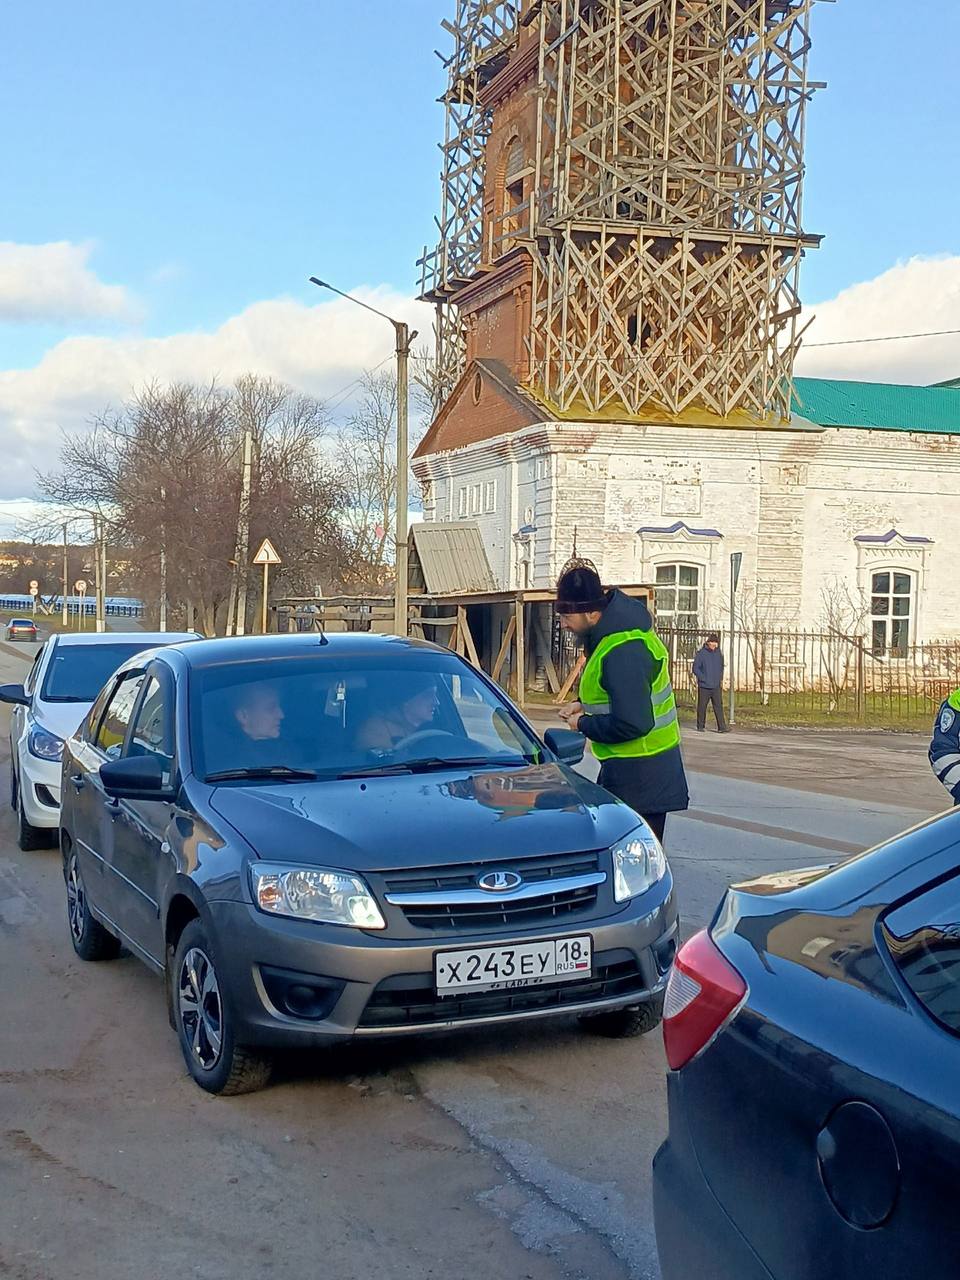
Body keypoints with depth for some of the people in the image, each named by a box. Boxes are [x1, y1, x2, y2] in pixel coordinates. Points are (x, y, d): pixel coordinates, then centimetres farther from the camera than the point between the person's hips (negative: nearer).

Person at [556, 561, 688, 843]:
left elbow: (633, 723, -30)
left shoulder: (623, 651, -25)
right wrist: (585, 705, 9)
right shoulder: (616, 630, 9)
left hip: (639, 776, -10)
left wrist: (584, 724, -14)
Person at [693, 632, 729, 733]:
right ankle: (700, 726, 19)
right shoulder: (701, 653, -8)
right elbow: (695, 668, -8)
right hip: (704, 686, -3)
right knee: (702, 706, 6)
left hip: (716, 686, 3)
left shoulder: (718, 652, 6)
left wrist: (720, 678, 11)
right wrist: (704, 678, -14)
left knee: (718, 706, -2)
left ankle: (722, 727, -4)